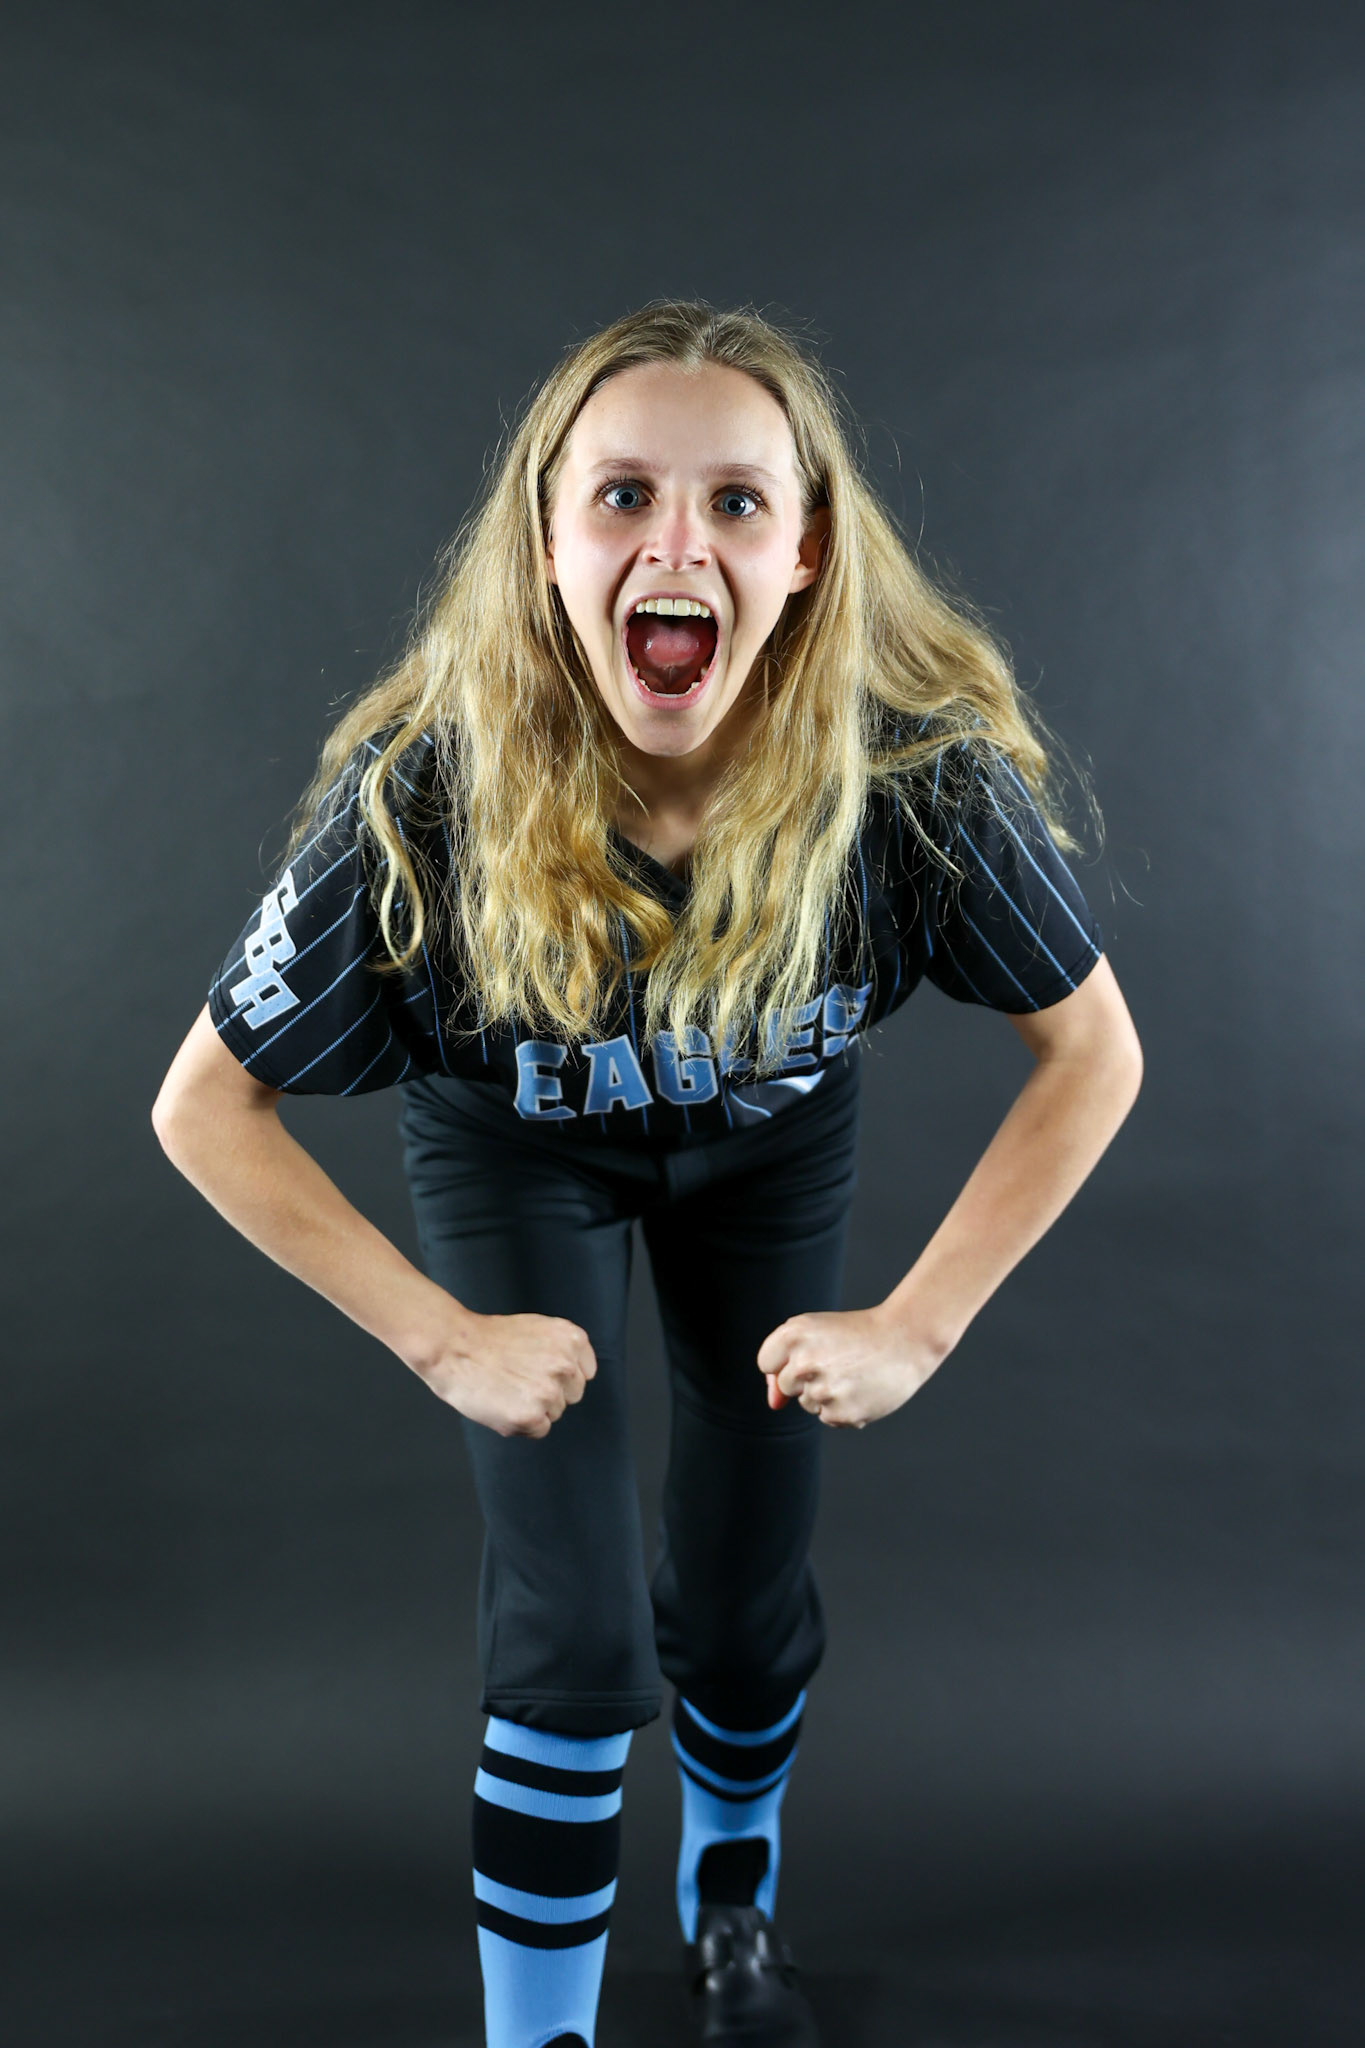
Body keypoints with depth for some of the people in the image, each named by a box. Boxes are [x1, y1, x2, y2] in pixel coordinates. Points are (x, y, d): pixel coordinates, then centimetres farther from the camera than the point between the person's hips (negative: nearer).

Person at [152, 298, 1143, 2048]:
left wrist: (918, 1326, -19)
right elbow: (206, 1107, -22)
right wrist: (441, 1335, -22)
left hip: (771, 1142, 2)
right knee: (574, 1634, -10)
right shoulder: (426, 793, -36)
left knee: (742, 1608, 10)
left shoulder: (925, 769, -34)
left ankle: (731, 1906, 45)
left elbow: (1092, 1054, -17)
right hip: (517, 1147, -1)